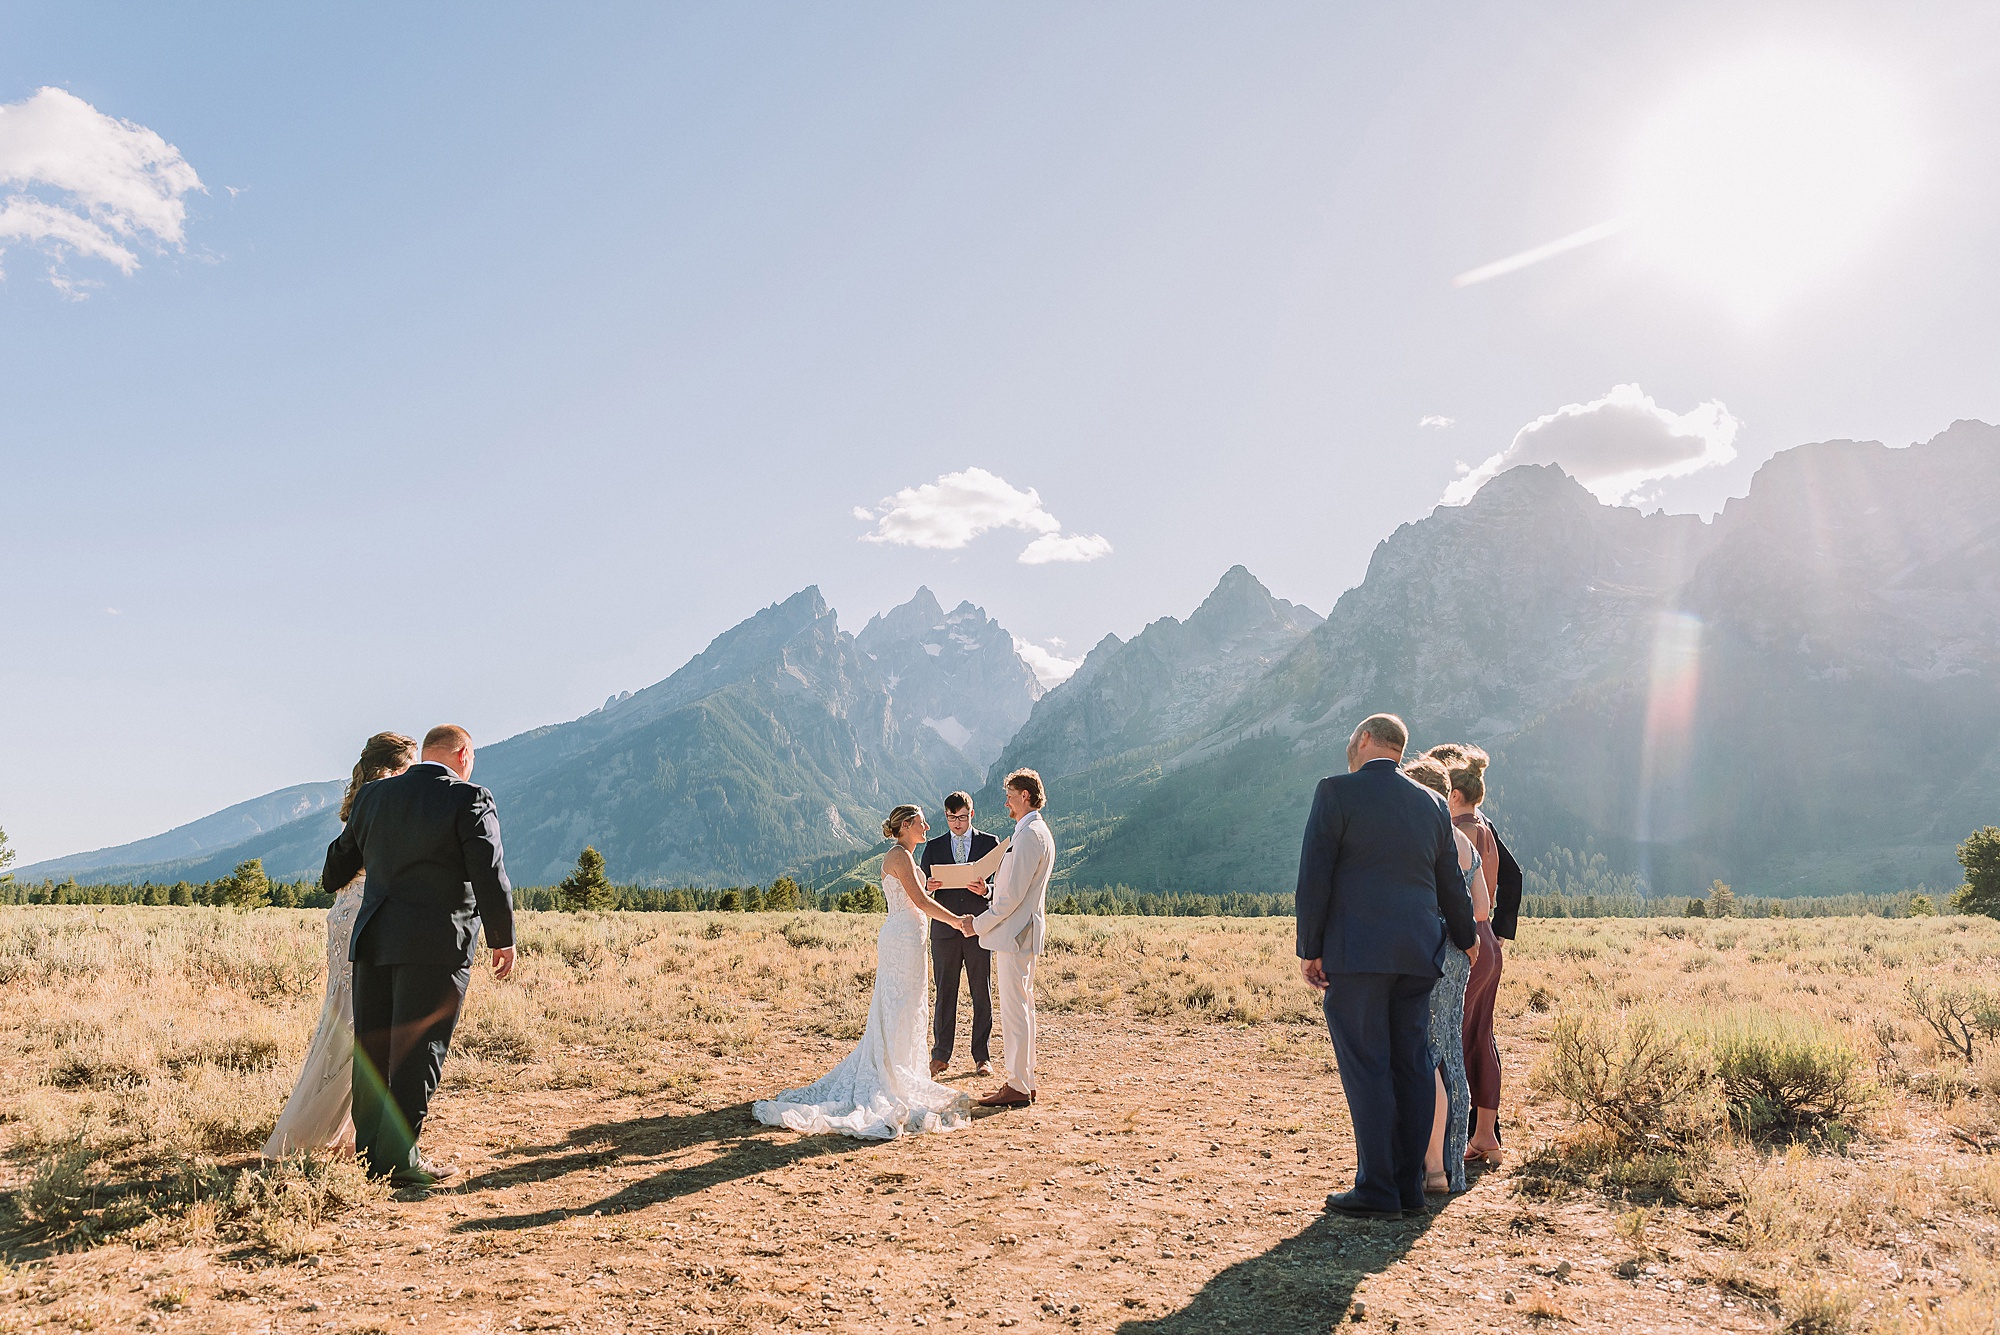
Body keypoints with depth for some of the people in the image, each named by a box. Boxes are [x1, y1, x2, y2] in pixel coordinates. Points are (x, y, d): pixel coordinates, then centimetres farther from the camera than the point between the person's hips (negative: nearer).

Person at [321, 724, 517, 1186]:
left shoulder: (373, 794, 12)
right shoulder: (469, 800, -6)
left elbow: (340, 859, 25)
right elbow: (490, 874, -12)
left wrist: (333, 882, 48)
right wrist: (503, 939, -2)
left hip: (373, 940, 6)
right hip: (436, 944, -6)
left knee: (373, 1048, 12)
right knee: (417, 1052, 0)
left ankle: (369, 1155, 19)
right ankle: (399, 1159, 3)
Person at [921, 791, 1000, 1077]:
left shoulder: (989, 843, 7)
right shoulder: (933, 847, 10)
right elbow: (920, 891, 9)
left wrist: (986, 890, -18)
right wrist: (929, 887, -14)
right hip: (945, 929, 1)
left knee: (982, 994, 3)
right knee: (945, 993, 4)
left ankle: (982, 1056, 11)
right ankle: (941, 1055, 12)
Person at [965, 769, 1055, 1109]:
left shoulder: (1030, 835, -17)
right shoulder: (1038, 832, 16)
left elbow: (1014, 894, -20)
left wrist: (980, 924, -13)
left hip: (1015, 933, -11)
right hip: (1020, 931, 11)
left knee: (1015, 1009, -6)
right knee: (1020, 1007, 15)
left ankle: (1018, 1087, 0)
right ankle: (1023, 1080, 22)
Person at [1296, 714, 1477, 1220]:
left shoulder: (1336, 792, -5)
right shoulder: (1433, 804, 11)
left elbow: (1314, 877, -10)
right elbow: (1451, 884, 19)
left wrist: (1309, 949, -4)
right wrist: (1466, 938, 35)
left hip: (1355, 952, -5)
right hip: (1417, 953, 6)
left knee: (1366, 1068, -2)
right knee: (1412, 1065, 10)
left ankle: (1378, 1190, 1)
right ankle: (1409, 1184, 17)